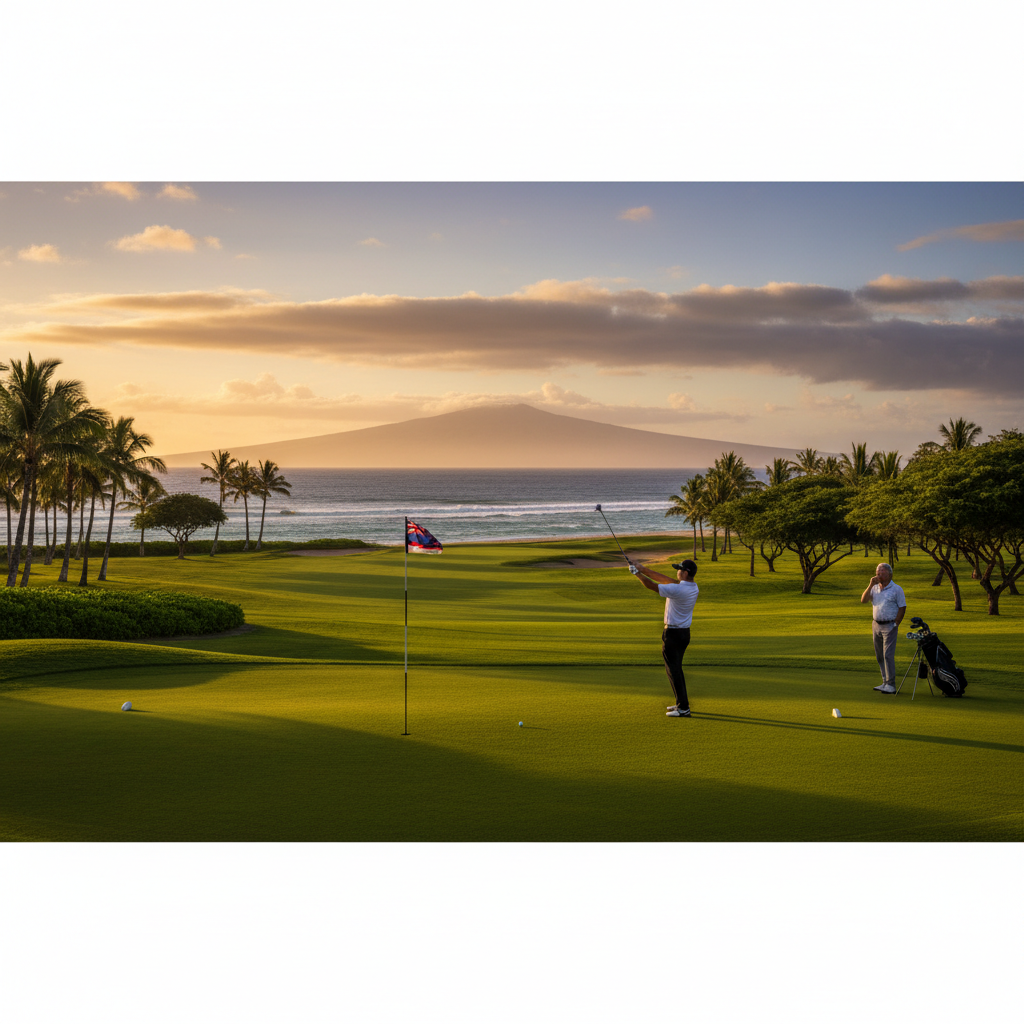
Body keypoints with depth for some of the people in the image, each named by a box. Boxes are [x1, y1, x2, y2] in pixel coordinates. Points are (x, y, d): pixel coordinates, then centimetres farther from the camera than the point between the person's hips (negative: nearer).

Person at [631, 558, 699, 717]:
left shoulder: (676, 589, -24)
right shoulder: (693, 588, 2)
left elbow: (652, 586, -17)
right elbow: (665, 579, 7)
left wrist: (637, 573, -4)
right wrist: (644, 569, 9)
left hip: (673, 633, -9)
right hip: (685, 632, 9)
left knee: (673, 670, -4)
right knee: (676, 668, 20)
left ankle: (683, 708, -6)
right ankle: (681, 703, 26)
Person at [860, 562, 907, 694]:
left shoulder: (896, 589, -4)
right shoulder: (874, 588, 11)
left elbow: (902, 608, -5)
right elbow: (863, 600, 0)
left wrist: (895, 625, -9)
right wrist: (871, 585, -7)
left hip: (889, 625, -6)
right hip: (876, 625, 6)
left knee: (888, 655, -12)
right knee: (879, 656, 9)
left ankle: (891, 685, -12)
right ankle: (885, 682, 16)